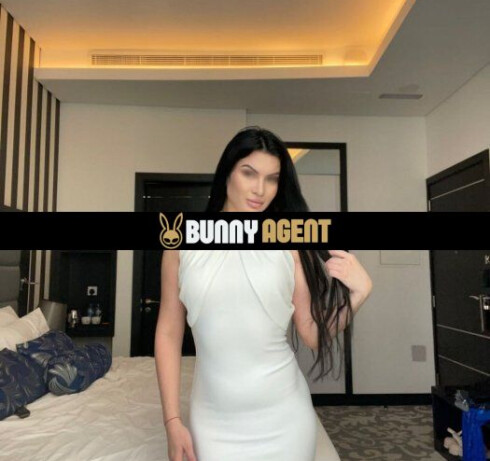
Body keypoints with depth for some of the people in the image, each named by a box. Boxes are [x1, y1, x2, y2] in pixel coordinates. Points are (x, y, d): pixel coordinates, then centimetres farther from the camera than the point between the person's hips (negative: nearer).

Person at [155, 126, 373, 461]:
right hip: (213, 421, 0)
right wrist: (172, 420, -2)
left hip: (283, 419, 1)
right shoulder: (183, 241, -4)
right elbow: (169, 333, -1)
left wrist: (359, 291, -17)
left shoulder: (288, 245, -5)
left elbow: (315, 335, -2)